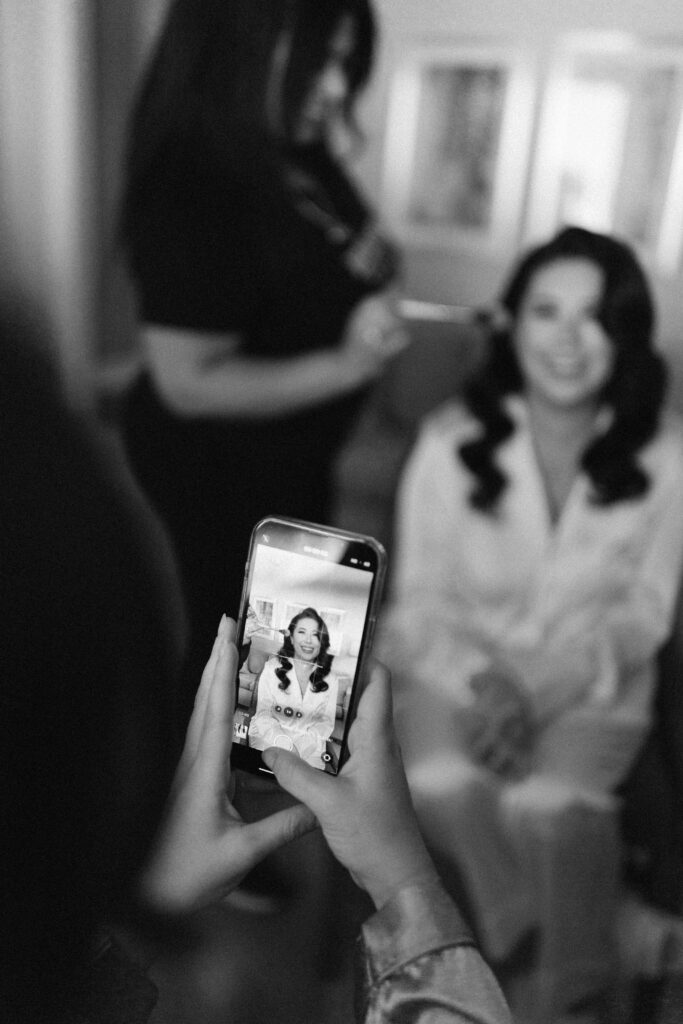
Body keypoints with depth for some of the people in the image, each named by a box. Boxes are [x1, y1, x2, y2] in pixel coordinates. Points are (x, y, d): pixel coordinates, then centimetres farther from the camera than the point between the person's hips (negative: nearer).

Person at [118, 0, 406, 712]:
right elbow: (188, 383, -28)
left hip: (290, 453, 9)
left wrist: (375, 261, -12)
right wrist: (345, 365, -31)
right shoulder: (191, 192, -29)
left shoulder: (299, 155, -5)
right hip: (219, 467, -9)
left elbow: (312, 273, 10)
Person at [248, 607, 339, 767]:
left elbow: (326, 722, 3)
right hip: (269, 737, -1)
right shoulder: (272, 668, 0)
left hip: (309, 746, 1)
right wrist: (282, 741, -21)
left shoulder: (329, 681, 4)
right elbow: (263, 714, -4)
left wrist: (304, 743, -17)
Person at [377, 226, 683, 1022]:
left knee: (546, 807, -27)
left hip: (590, 681, 0)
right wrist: (481, 681, -21)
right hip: (455, 665, 0)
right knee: (440, 784, -29)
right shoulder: (451, 439, -10)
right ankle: (522, 949, 0)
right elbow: (419, 600, -3)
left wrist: (542, 686, -16)